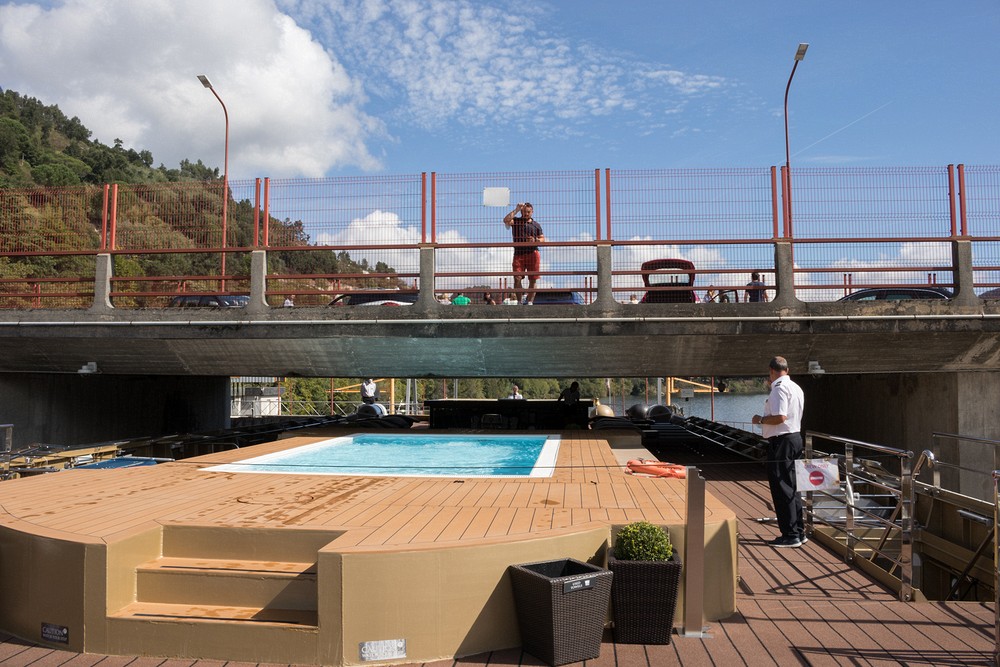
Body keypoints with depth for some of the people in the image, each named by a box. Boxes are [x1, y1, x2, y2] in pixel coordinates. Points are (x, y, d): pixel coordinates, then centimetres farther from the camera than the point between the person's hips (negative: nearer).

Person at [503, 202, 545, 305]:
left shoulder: (536, 225, 17)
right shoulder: (515, 221, 12)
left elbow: (543, 239, 17)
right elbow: (506, 220, -9)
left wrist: (535, 240, -5)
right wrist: (516, 210, -6)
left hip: (532, 253, 1)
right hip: (518, 254, -1)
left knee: (532, 280, -1)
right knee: (517, 278, -14)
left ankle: (530, 301, 8)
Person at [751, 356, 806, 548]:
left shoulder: (779, 388, -16)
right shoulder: (796, 388, 15)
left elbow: (780, 417, -26)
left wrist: (760, 420, -9)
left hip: (781, 442, -10)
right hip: (795, 437, 10)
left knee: (782, 489, -4)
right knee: (792, 488, 16)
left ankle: (790, 536, 0)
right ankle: (798, 532, 22)